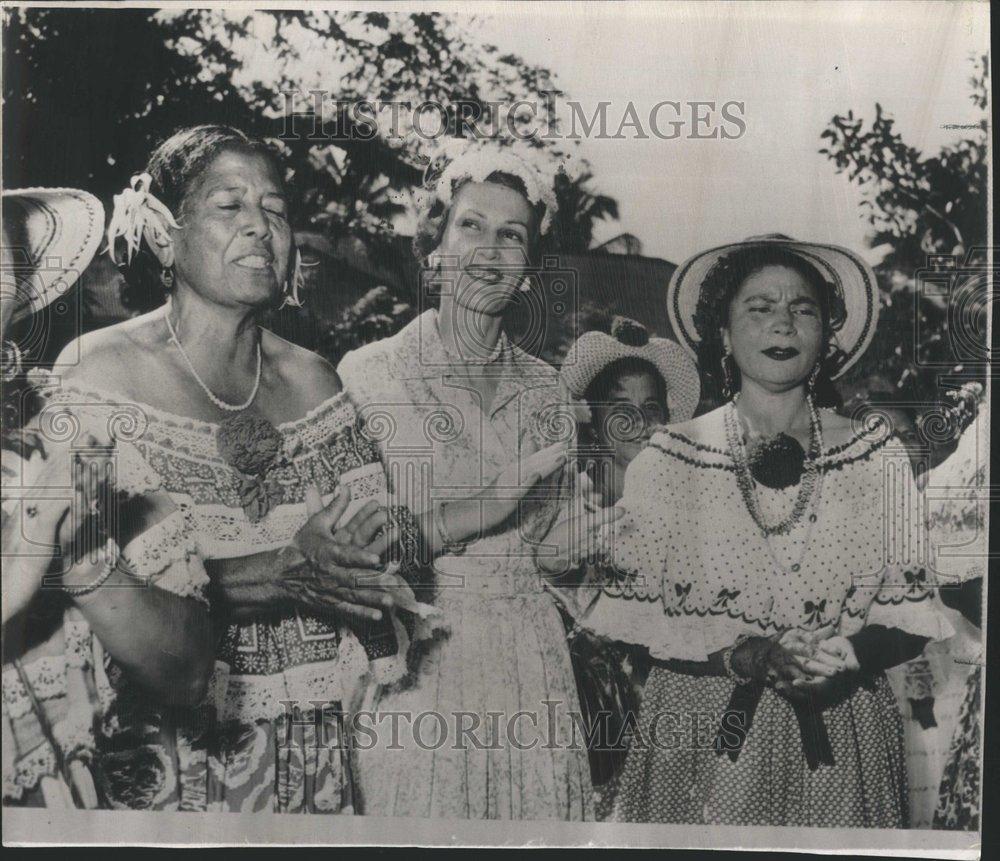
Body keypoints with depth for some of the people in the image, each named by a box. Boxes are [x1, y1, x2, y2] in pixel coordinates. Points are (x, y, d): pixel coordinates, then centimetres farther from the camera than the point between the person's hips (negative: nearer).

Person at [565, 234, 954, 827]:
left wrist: (850, 653, -18)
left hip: (842, 740, 2)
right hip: (703, 737, -1)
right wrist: (746, 656, -20)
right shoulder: (669, 460, -5)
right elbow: (634, 614, -7)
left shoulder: (877, 456, 0)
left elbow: (911, 611, 2)